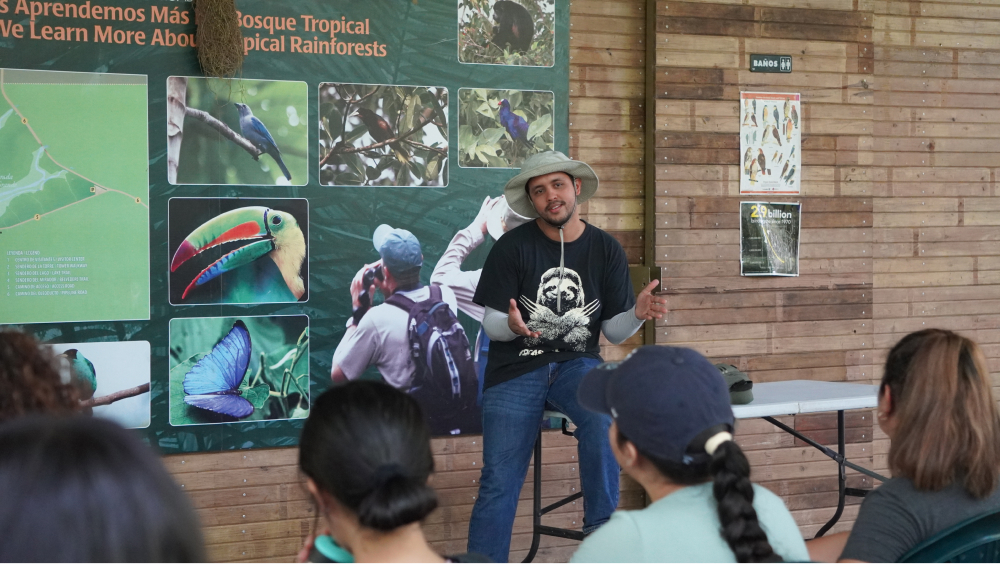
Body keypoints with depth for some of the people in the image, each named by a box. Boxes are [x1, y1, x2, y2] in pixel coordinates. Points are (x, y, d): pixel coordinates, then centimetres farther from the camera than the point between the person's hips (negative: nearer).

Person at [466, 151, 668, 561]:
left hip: (577, 363, 1)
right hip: (516, 369, -1)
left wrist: (637, 313, -20)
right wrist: (512, 326, -28)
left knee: (601, 416, -33)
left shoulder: (606, 250, 2)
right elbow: (491, 323, -4)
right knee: (498, 485, -8)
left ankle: (601, 529, -19)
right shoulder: (512, 247, -4)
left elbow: (614, 331, 2)